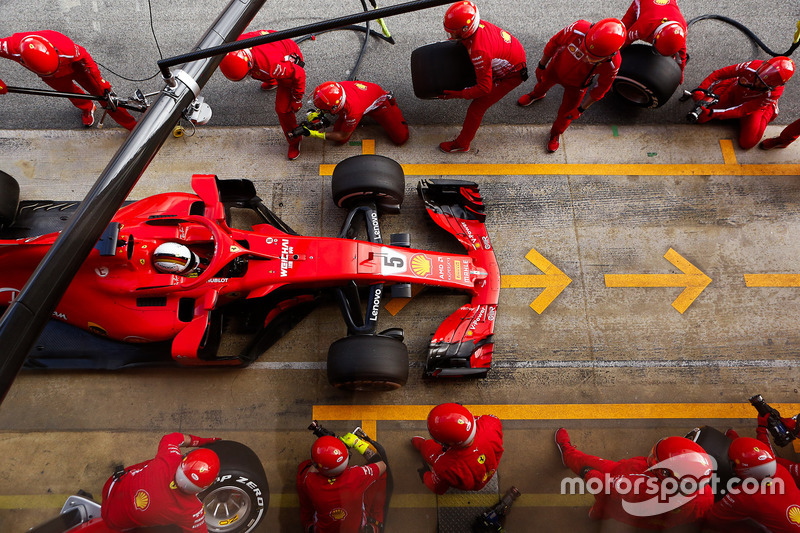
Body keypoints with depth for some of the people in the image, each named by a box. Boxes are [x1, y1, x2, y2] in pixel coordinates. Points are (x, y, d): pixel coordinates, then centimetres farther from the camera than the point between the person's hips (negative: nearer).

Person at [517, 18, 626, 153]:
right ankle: (537, 94, 73)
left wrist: (581, 109, -11)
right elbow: (553, 43, -20)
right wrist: (541, 66, -6)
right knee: (543, 82, 32)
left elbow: (599, 89, -19)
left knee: (565, 114, 14)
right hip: (556, 68, 1)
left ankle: (556, 133, 52)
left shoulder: (612, 64, -40)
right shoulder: (577, 29, -43)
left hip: (576, 85, -1)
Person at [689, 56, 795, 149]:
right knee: (700, 118, -12)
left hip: (756, 106, -1)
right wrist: (700, 89, -39)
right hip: (734, 93, 2)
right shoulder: (752, 66, -36)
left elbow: (744, 110, -37)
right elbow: (719, 74, -26)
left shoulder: (773, 93, -38)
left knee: (747, 143, -15)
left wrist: (714, 113, -45)